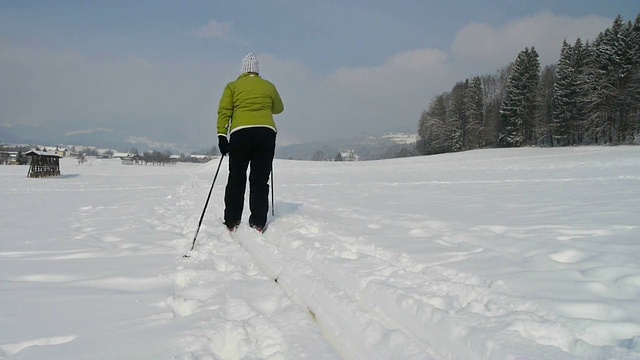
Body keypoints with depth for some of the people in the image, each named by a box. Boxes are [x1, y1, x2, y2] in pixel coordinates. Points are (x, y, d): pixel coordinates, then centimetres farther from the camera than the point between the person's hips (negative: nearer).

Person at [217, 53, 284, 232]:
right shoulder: (269, 86, 17)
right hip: (266, 132, 1)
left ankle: (232, 221, 8)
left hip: (240, 132, 0)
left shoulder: (232, 86, 14)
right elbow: (279, 108, 32)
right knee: (260, 179, 6)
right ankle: (258, 222, 3)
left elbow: (224, 111, 2)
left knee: (236, 179, 9)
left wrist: (222, 135, -3)